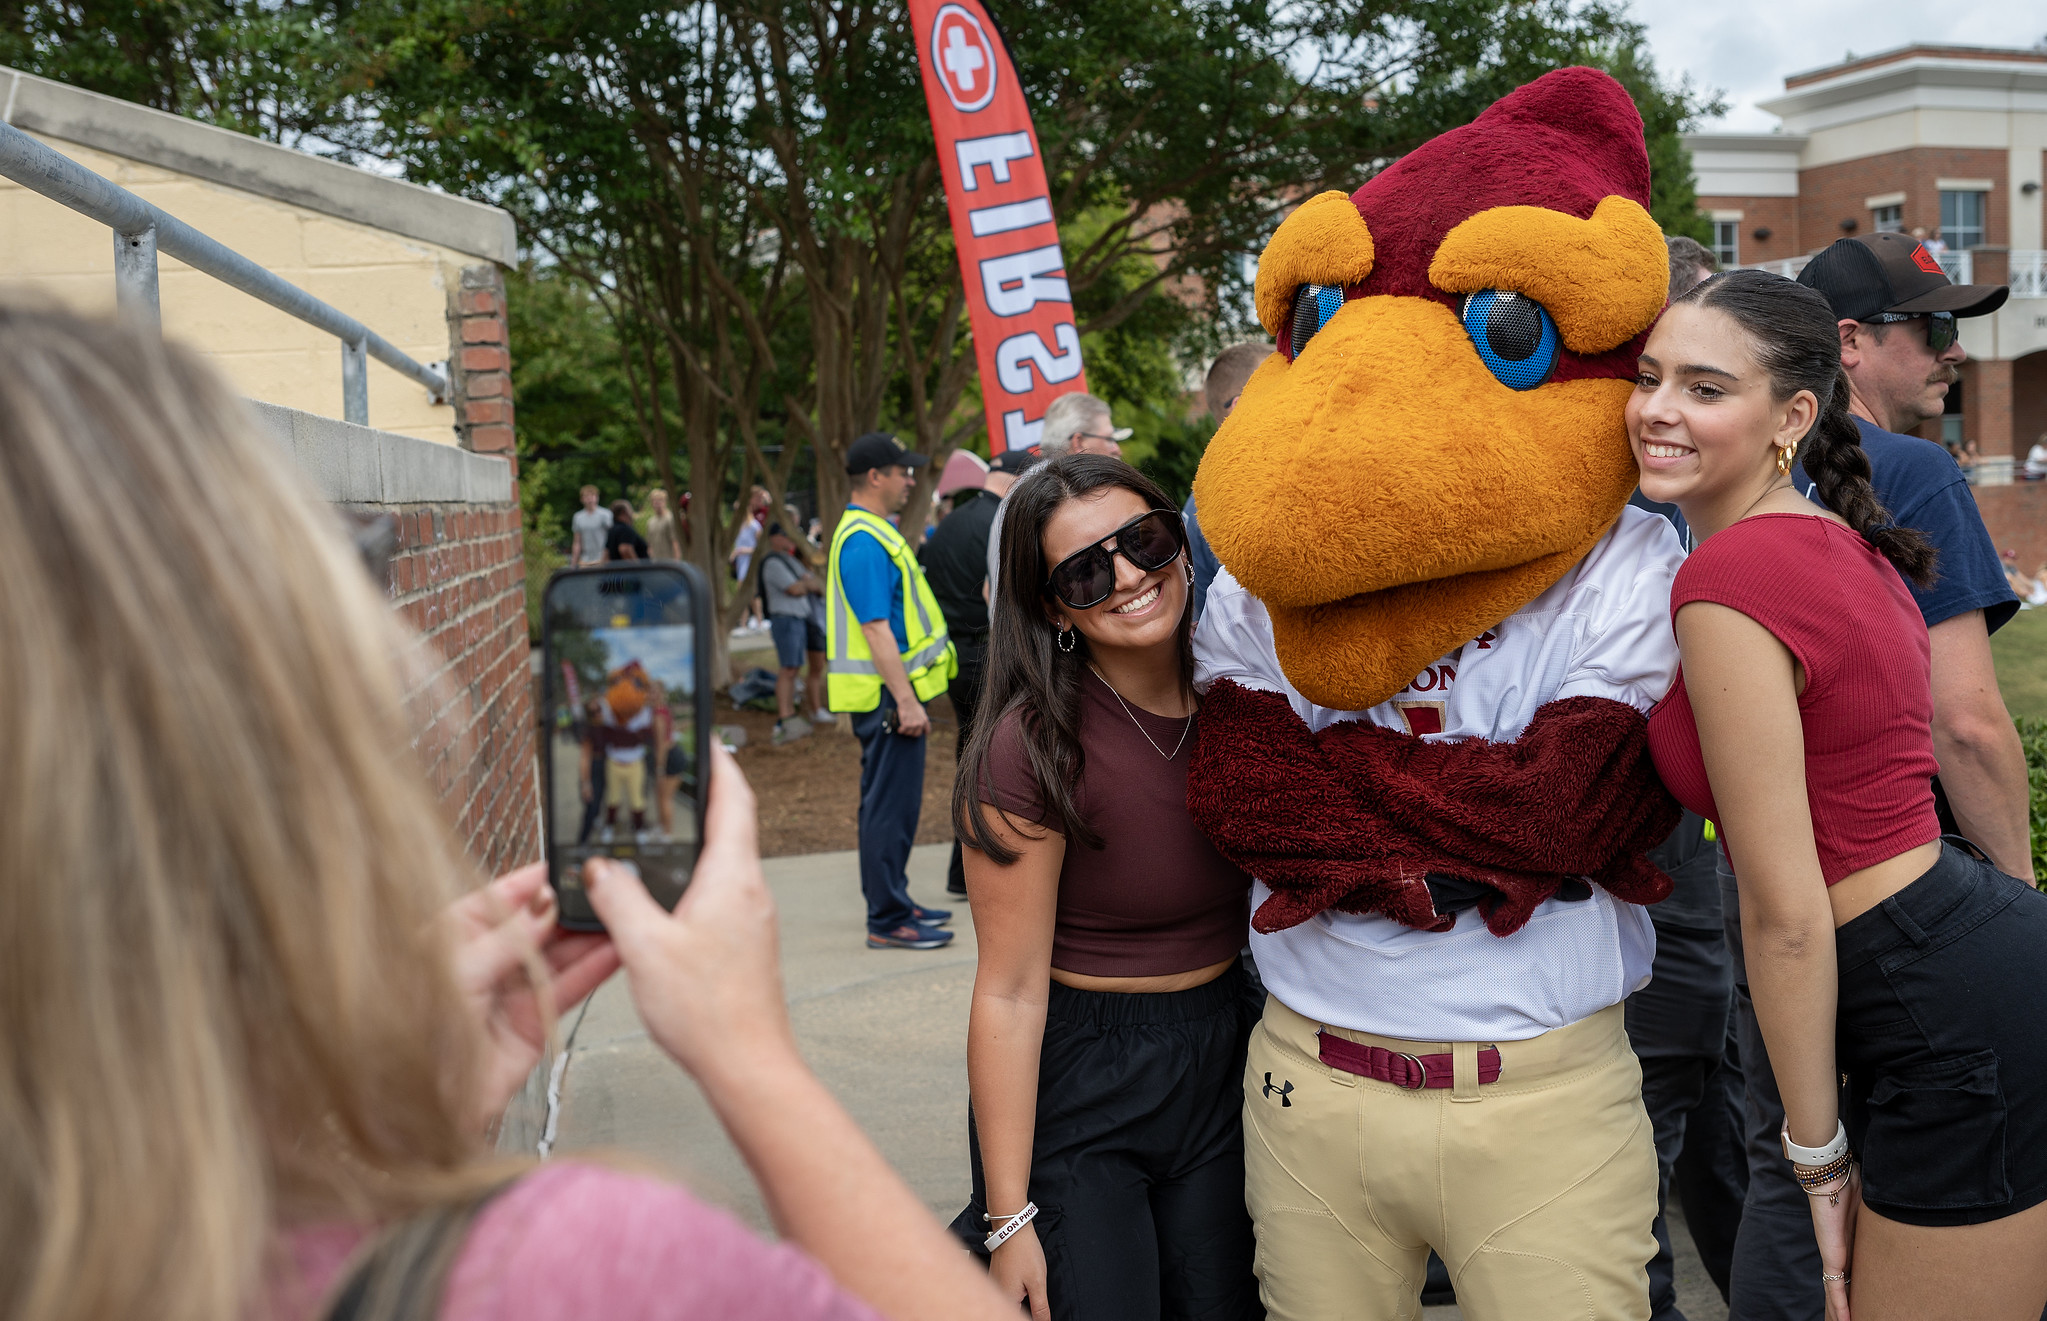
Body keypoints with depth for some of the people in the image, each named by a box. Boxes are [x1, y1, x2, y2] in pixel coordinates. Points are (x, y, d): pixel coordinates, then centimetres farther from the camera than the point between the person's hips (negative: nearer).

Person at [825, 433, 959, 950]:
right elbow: (875, 628, -23)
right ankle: (888, 921, -1)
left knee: (893, 802, 16)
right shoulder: (864, 541, -18)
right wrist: (905, 700, -25)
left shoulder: (872, 533, 16)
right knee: (890, 804, -6)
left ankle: (893, 902, 26)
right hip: (887, 694, -11)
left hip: (893, 690, 11)